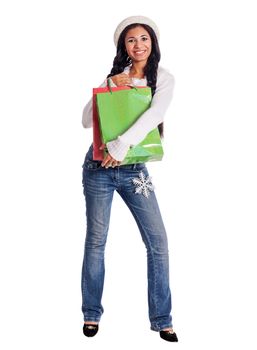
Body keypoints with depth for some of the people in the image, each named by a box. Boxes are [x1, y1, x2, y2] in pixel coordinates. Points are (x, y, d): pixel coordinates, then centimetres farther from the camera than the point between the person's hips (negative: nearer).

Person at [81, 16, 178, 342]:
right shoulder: (114, 76, 7)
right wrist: (109, 88, -10)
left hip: (134, 168, 0)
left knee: (158, 242, -4)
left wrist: (122, 144, -29)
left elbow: (155, 114, -18)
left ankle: (162, 320, 8)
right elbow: (86, 120, 3)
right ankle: (91, 314, 19)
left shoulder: (164, 79, 1)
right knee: (95, 241, 5)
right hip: (99, 166, 1)